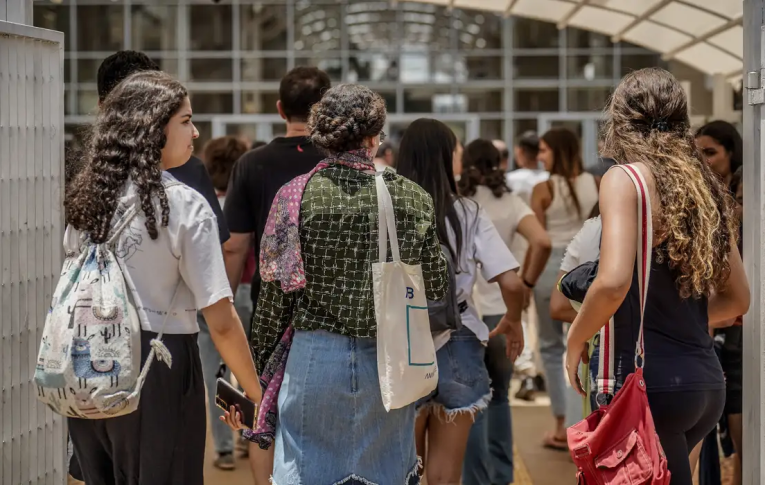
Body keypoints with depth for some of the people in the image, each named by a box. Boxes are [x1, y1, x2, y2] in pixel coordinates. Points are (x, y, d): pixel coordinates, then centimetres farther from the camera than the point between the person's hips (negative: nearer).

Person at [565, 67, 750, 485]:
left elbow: (613, 282, -22)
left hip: (651, 382, -8)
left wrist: (574, 342, -6)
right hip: (707, 383, 8)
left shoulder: (625, 179, -9)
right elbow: (736, 298, 17)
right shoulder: (705, 187, 12)